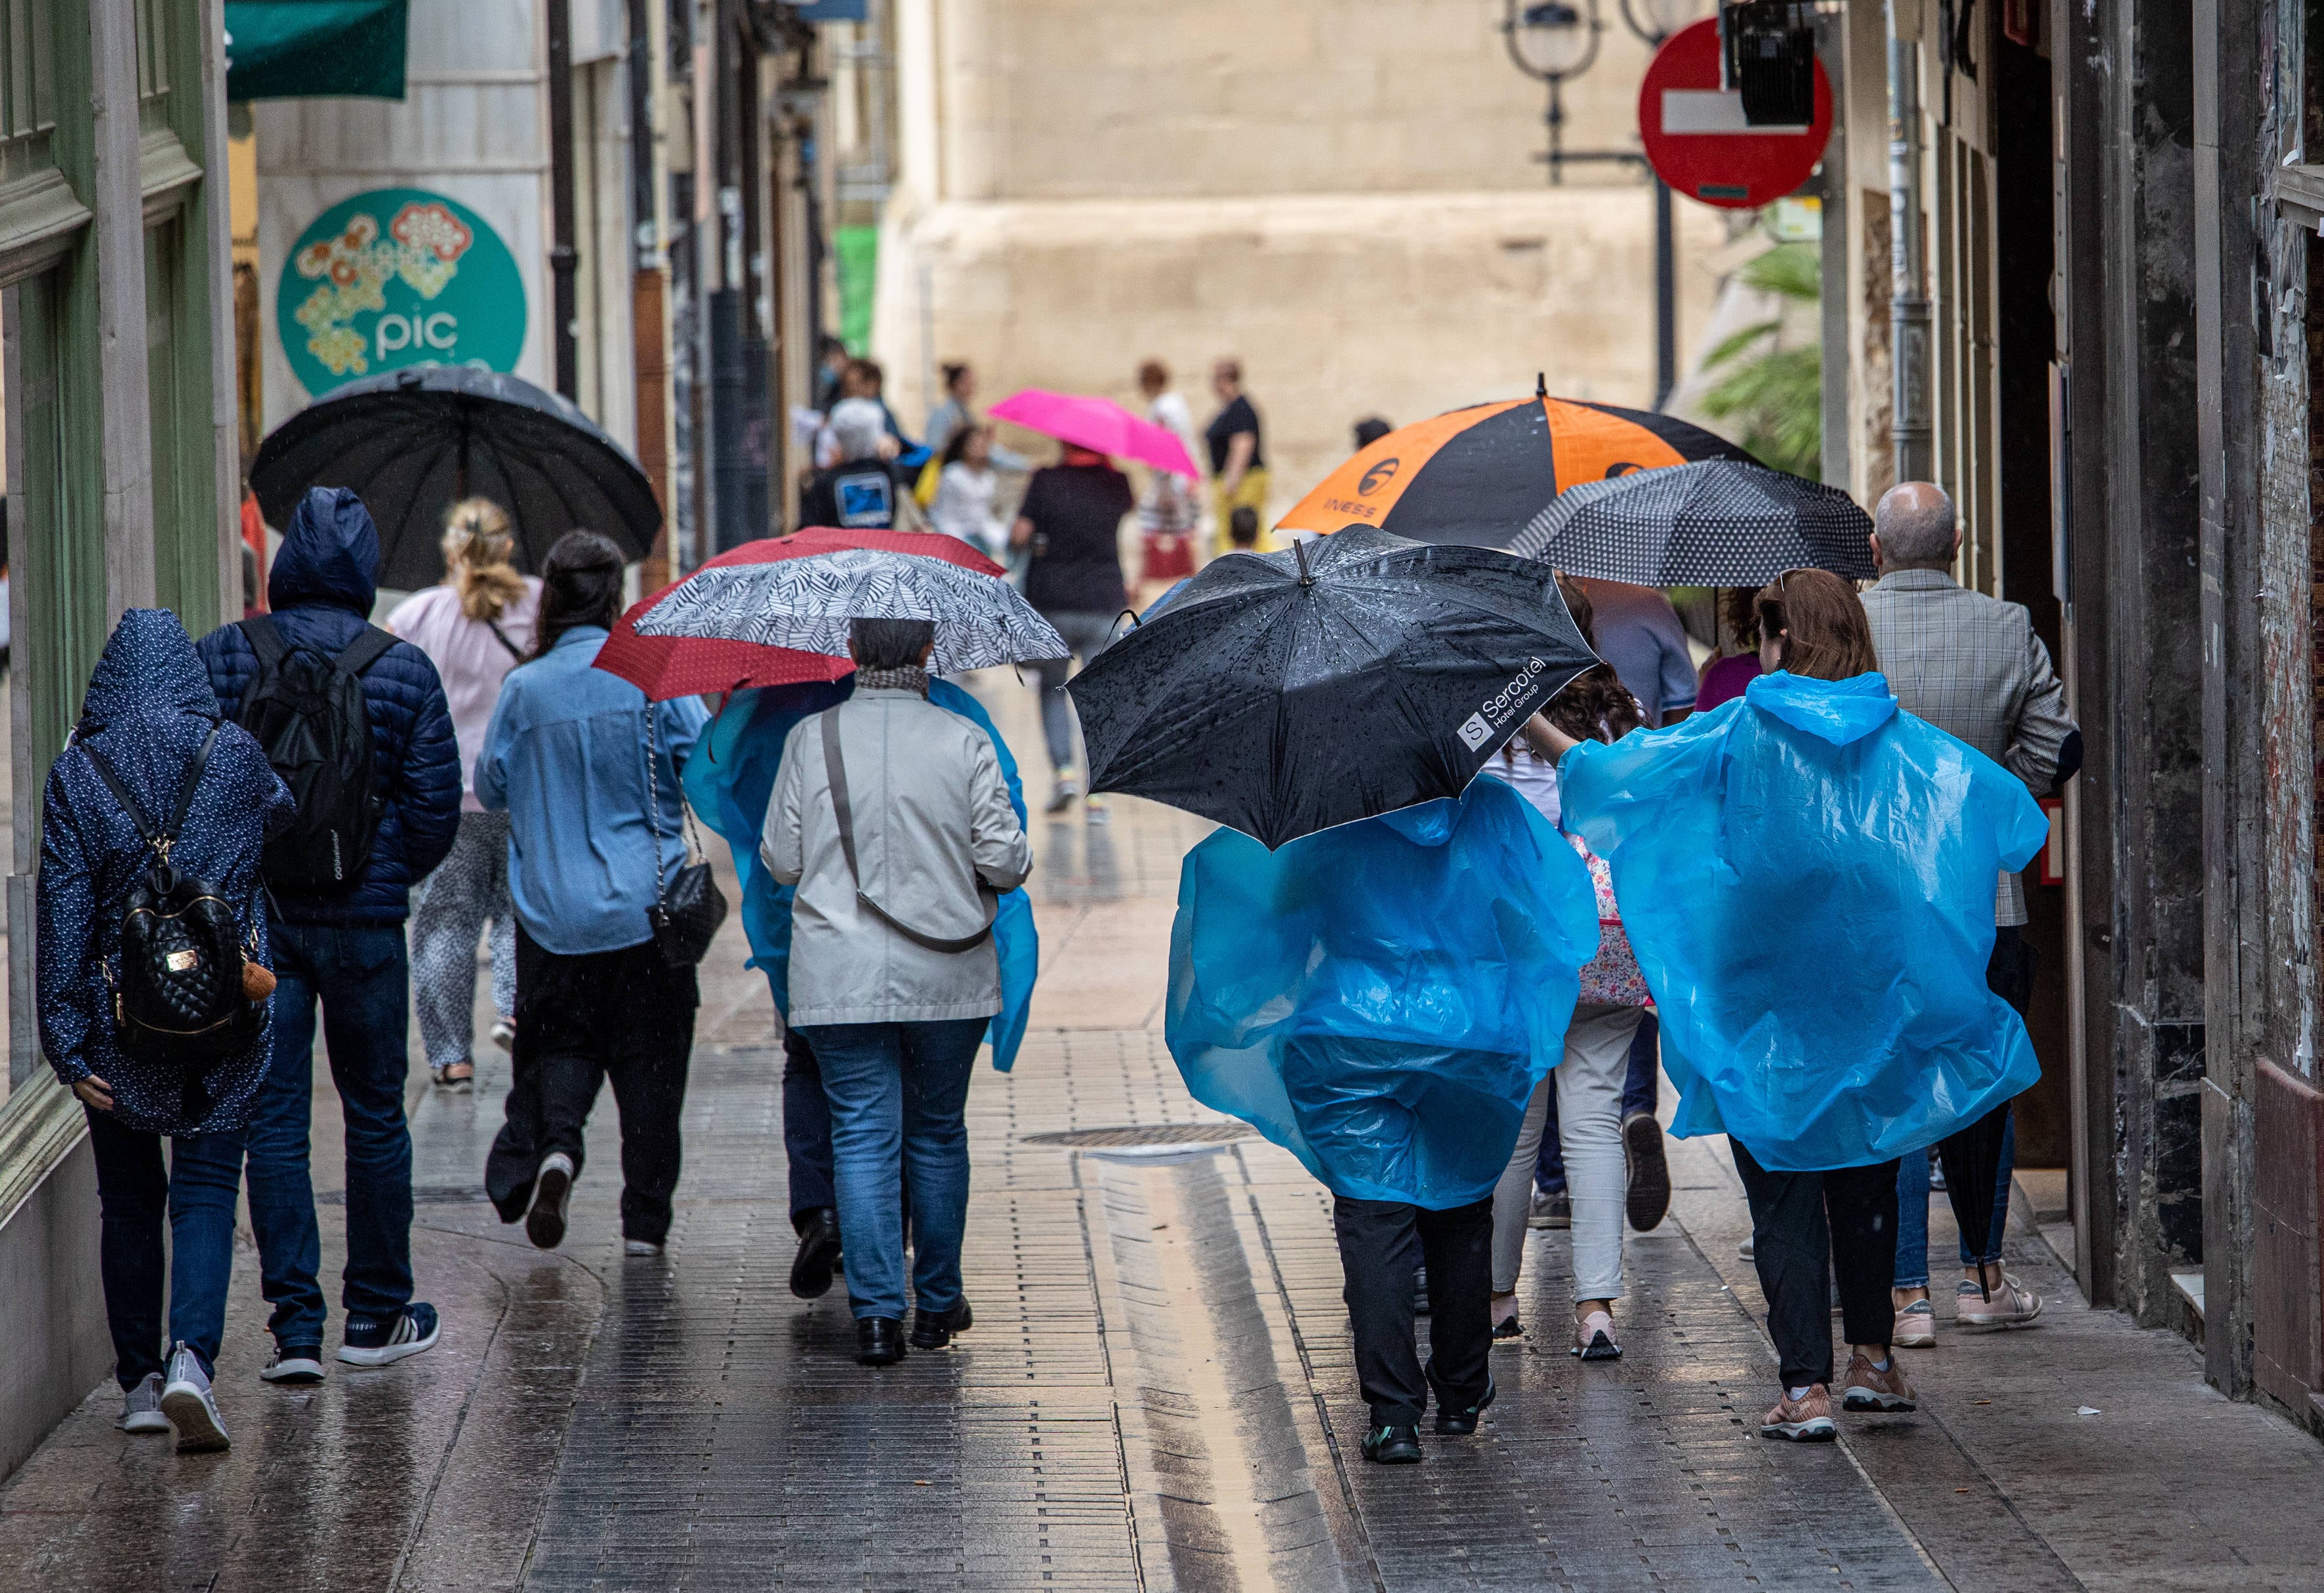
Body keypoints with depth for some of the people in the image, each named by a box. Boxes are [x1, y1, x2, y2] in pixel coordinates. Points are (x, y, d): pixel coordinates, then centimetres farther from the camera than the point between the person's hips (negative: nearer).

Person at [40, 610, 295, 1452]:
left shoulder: (76, 774, -4)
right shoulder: (235, 757, -3)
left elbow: (62, 914, -7)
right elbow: (280, 815, 21)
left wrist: (67, 1042, -5)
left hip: (119, 1019, 0)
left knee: (128, 1201, 14)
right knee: (205, 1192, 1)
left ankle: (140, 1383, 18)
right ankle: (191, 1358, -19)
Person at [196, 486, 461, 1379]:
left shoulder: (220, 659, -4)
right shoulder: (405, 672, -5)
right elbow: (437, 809, -3)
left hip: (251, 919, 0)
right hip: (364, 920, 0)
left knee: (273, 1119, 3)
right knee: (374, 1114, 12)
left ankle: (295, 1326, -3)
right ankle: (377, 1315, 19)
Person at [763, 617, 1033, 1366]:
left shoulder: (810, 740, -4)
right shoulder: (963, 742, -7)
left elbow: (781, 860, 1)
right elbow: (1005, 861, -7)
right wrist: (981, 862, 15)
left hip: (839, 979, 0)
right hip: (945, 975, 0)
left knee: (863, 1136, 2)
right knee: (937, 1134, 15)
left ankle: (876, 1314, -7)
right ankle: (938, 1304, 22)